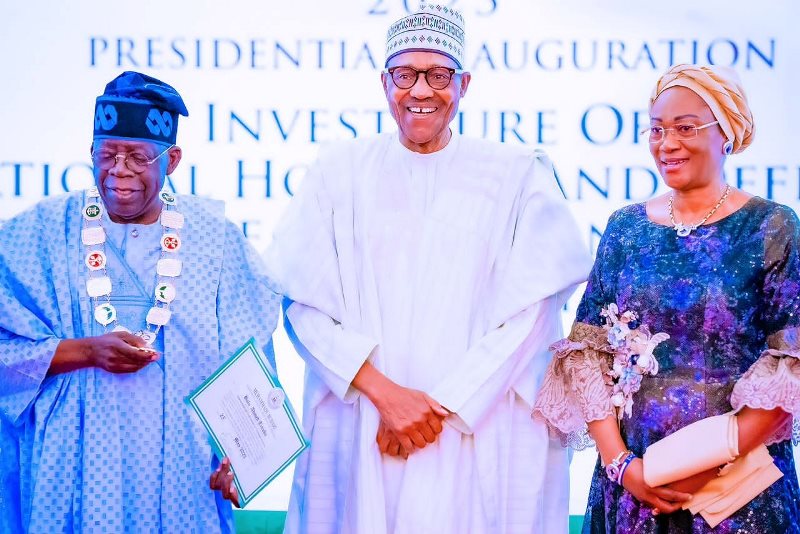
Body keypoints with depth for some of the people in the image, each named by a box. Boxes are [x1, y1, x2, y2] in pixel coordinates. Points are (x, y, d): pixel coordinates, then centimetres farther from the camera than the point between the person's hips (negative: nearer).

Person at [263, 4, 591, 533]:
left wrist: (444, 406, -11)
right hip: (359, 436, 1)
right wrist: (384, 393, -12)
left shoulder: (516, 176, 2)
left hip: (479, 438, -1)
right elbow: (306, 304, -1)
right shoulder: (341, 170, 5)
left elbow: (529, 311, -4)